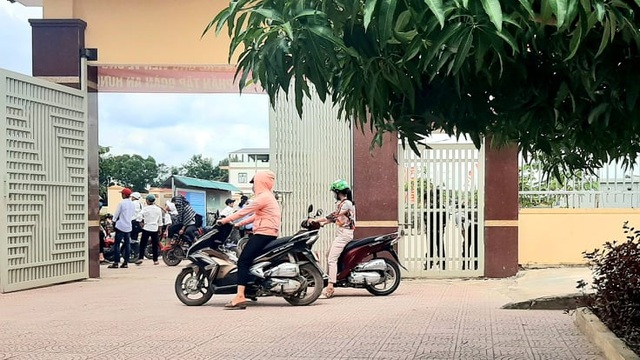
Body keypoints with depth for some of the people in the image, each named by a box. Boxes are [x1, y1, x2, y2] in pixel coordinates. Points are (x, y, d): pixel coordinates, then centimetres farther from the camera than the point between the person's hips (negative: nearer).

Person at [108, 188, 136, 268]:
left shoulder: (121, 203, -12)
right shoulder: (132, 204, 6)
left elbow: (116, 213, -6)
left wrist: (114, 219, 13)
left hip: (120, 226, -6)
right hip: (129, 226, 6)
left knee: (117, 244, -3)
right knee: (127, 244, 8)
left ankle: (116, 262, -6)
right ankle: (126, 262, 8)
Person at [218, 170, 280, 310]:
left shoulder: (263, 197, -10)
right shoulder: (268, 196, 23)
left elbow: (245, 211, -12)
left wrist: (226, 220, -5)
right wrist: (239, 224, 25)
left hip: (263, 234, -11)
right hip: (270, 234, 11)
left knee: (243, 261, -17)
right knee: (247, 258, 16)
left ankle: (240, 297, -28)